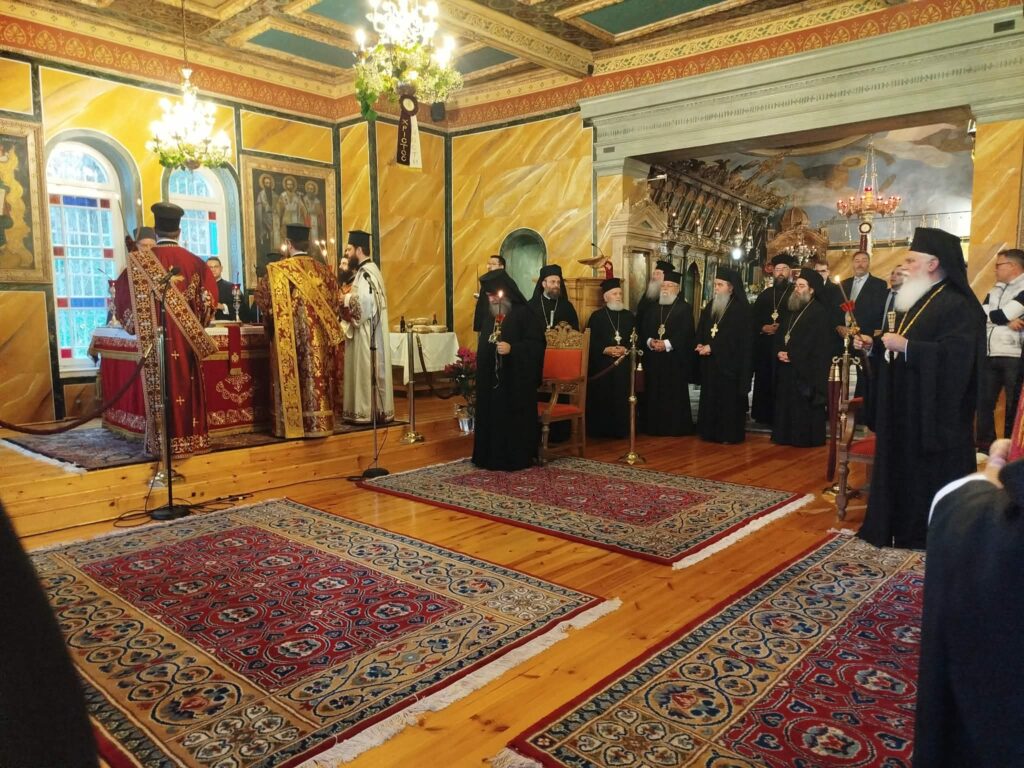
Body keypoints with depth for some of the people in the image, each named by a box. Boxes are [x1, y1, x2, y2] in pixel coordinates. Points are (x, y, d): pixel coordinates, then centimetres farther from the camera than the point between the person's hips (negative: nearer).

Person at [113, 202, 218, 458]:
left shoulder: (139, 262, -3)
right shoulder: (195, 263, 0)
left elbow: (123, 299, 2)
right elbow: (208, 301, 0)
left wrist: (138, 325, 19)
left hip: (154, 338, -1)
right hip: (185, 339, 1)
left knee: (160, 390, 3)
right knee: (186, 386, 7)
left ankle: (162, 442, 7)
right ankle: (190, 439, 12)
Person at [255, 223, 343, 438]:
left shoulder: (278, 270, -7)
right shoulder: (323, 270, 6)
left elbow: (263, 299, -1)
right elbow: (335, 303, 11)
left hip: (288, 337, -4)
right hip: (319, 336, 4)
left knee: (291, 376, 2)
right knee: (317, 374, 7)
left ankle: (292, 424, 4)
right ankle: (318, 423, 10)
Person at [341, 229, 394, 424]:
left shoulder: (365, 272, -16)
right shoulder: (369, 269, 16)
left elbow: (364, 300, -29)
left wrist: (345, 299, -13)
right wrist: (349, 297, 2)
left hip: (367, 331, -10)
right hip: (370, 329, 10)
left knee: (365, 369, -5)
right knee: (372, 369, 12)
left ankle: (367, 412, 1)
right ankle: (378, 409, 17)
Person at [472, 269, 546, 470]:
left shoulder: (525, 314, -10)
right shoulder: (491, 315, 13)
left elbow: (536, 344, -15)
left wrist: (512, 348, -26)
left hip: (516, 379, -7)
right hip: (491, 378, 7)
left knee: (514, 419, -2)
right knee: (492, 417, 9)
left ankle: (516, 458, 8)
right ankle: (492, 457, 19)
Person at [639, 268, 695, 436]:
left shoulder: (684, 308, 0)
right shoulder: (653, 308, 16)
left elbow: (686, 333, -9)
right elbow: (643, 330, 10)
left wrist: (667, 344, -19)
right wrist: (649, 341, -10)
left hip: (676, 359, -4)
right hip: (654, 359, 4)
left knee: (676, 394, -2)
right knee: (654, 393, 4)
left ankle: (677, 427, 5)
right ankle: (655, 426, 12)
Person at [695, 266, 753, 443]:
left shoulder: (741, 309, -7)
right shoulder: (711, 306, 13)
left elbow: (737, 337, -14)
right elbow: (700, 330, 12)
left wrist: (711, 347, -16)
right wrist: (700, 345, -9)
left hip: (730, 363, -6)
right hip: (710, 362, 6)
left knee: (729, 399, -2)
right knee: (710, 398, 7)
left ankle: (730, 434, 6)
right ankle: (711, 432, 15)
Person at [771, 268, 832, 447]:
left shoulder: (819, 312, -7)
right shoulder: (791, 310, 17)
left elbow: (820, 345, -13)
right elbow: (781, 335, 20)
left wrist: (792, 355, -15)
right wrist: (779, 352, -1)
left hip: (806, 369, -7)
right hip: (787, 368, 8)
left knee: (804, 406, -3)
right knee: (786, 403, 9)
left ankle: (806, 438, 5)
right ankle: (786, 436, 16)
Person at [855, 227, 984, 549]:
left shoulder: (957, 305, -15)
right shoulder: (916, 300, 15)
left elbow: (956, 356, -27)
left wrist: (906, 347, -27)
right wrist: (874, 345, 6)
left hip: (933, 411, -9)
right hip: (905, 406, 9)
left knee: (929, 473, 0)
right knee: (900, 466, 13)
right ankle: (899, 527, 25)